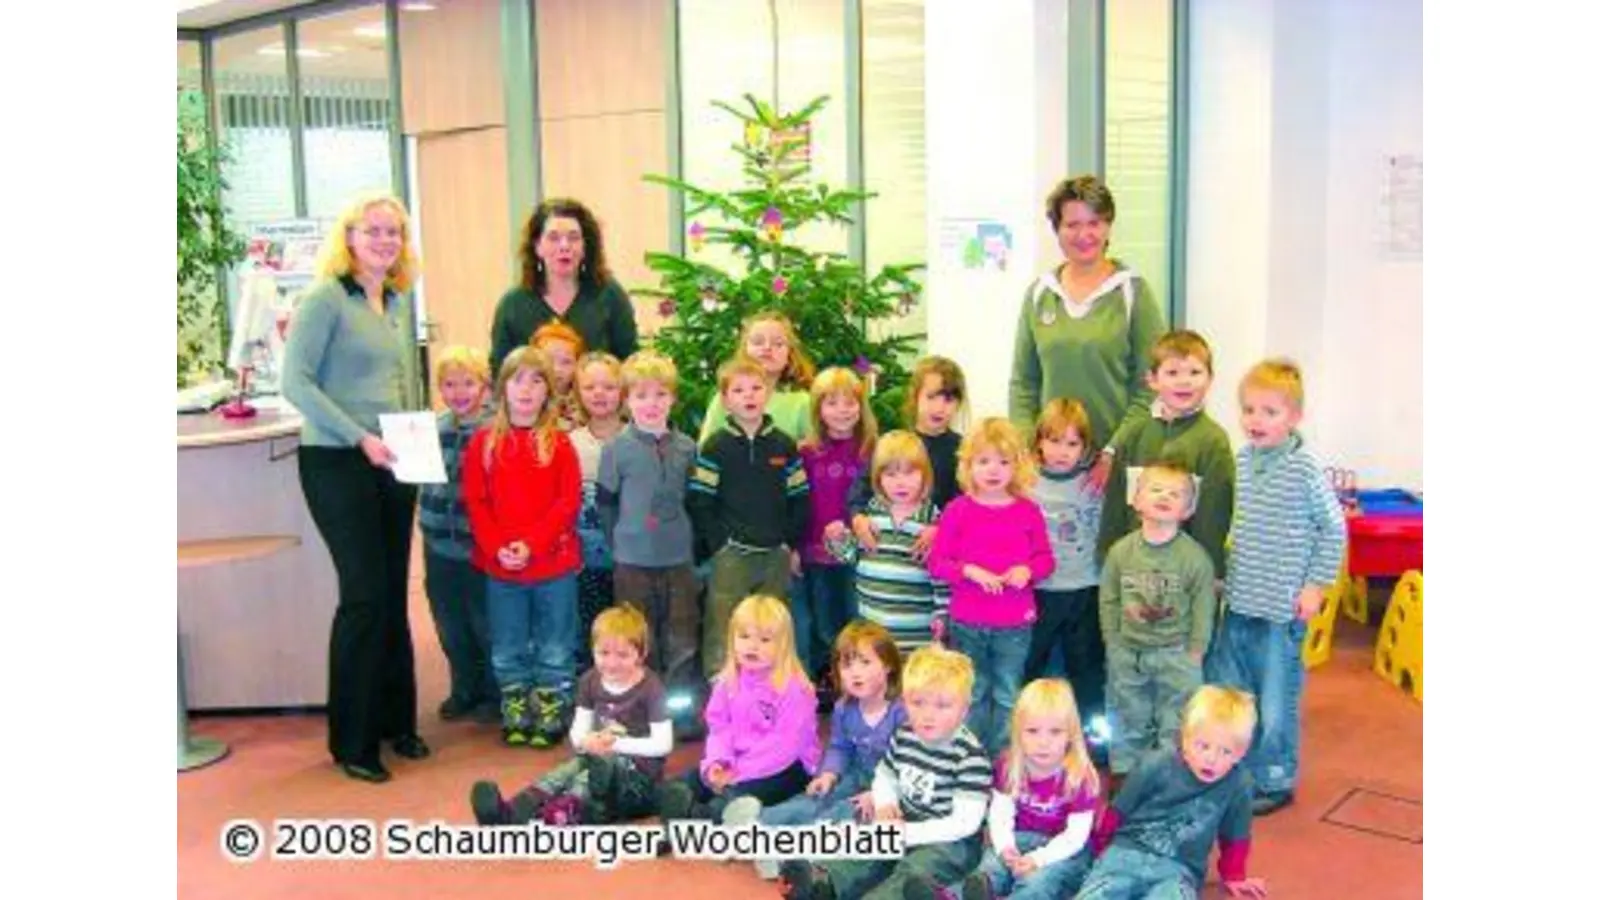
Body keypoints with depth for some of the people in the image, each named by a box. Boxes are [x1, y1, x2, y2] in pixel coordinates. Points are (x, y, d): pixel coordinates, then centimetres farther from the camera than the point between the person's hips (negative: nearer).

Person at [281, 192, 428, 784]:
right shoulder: (325, 297, -9)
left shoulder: (401, 302, 12)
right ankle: (352, 741, 9)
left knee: (394, 595, 11)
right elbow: (296, 382, -14)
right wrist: (360, 437, -19)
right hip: (338, 464, -6)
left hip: (393, 465, 6)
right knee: (365, 595, -5)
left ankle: (395, 720, 26)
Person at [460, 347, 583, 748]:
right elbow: (474, 502, 0)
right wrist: (497, 546, -13)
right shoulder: (484, 442, 3)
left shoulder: (559, 442, -1)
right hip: (500, 566, 2)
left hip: (554, 564, -2)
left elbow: (569, 502, -7)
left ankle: (551, 718, 20)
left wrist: (531, 543, -16)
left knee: (555, 650, 7)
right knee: (508, 651, 13)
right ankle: (515, 718, 26)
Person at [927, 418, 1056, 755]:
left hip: (1016, 623, 1)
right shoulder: (957, 510, -5)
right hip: (967, 622, 0)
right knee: (972, 694, 15)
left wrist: (1028, 570, -14)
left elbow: (1046, 558, 7)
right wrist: (970, 571, -20)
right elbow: (936, 562, -4)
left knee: (1007, 697, 11)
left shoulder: (1029, 511, -1)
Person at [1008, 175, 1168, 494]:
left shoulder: (1133, 292, 0)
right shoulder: (1039, 294, 9)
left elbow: (1150, 386, -4)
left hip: (1113, 460, -2)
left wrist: (1114, 452, -11)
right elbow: (1023, 382, 12)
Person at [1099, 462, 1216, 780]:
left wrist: (1195, 652, -7)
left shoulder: (1194, 556, -11)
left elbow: (1203, 607, -6)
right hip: (1127, 653, 2)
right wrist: (1113, 644, 0)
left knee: (1176, 727, 8)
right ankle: (1125, 774, 31)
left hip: (1176, 654, -2)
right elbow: (1108, 601, 2)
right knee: (1128, 722, 17)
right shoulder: (1121, 551, -5)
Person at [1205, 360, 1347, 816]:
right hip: (1238, 602, 6)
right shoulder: (1241, 460, 3)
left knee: (1276, 702, 5)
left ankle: (1275, 782, 23)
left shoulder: (1305, 469, -13)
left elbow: (1334, 530, -5)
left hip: (1283, 607, -6)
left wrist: (1316, 585, -7)